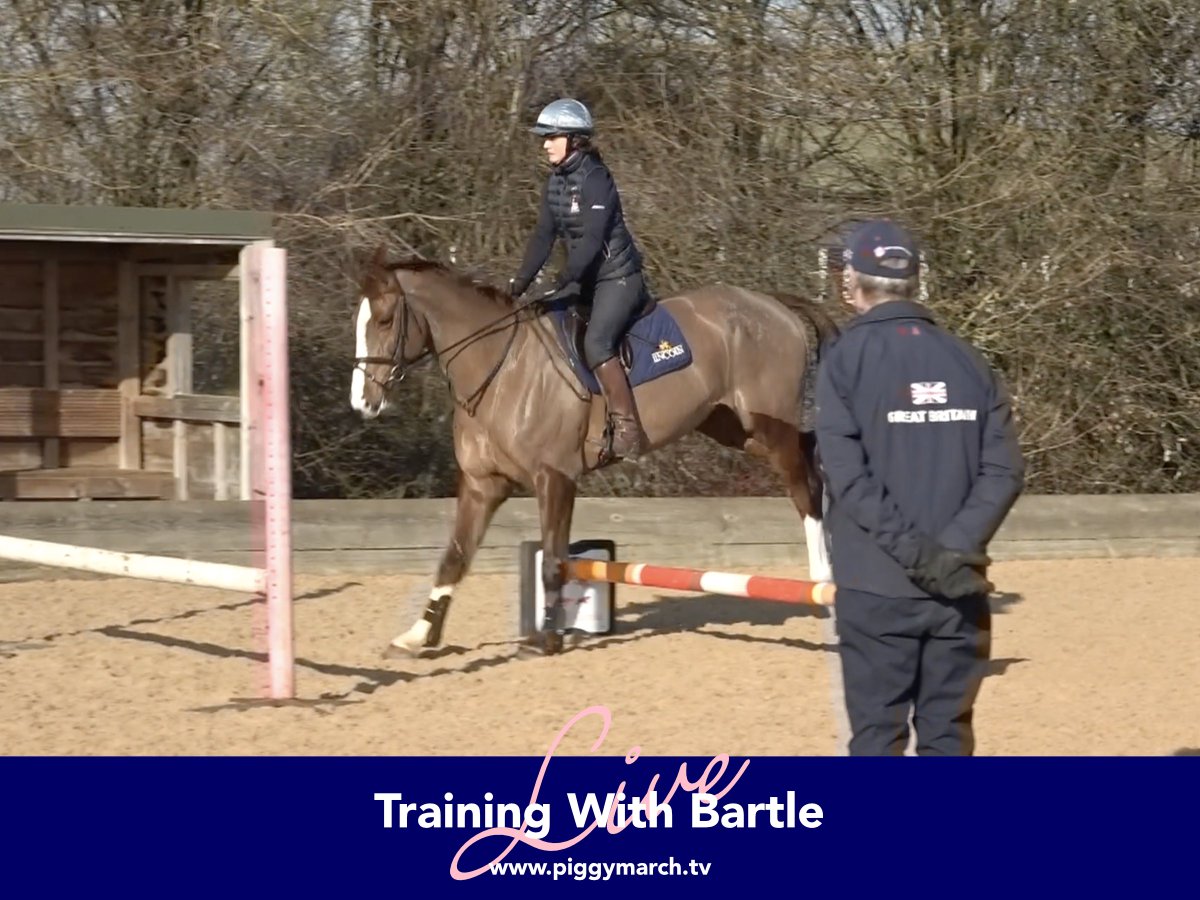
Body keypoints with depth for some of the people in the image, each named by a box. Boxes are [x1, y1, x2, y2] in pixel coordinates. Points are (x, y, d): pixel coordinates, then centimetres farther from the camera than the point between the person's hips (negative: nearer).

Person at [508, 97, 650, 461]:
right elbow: (543, 237, 7)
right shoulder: (555, 183, 7)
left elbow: (591, 240, -24)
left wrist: (562, 284, -28)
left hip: (618, 278, -10)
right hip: (588, 280, 10)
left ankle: (628, 431, -26)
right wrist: (518, 285, -2)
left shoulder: (595, 179, -18)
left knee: (595, 343, -26)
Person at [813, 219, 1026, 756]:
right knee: (948, 733, 8)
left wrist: (912, 550, -16)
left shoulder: (845, 360, -4)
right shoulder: (967, 361, 7)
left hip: (877, 588, -3)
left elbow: (847, 475, -15)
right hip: (960, 589, 3)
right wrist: (957, 545, -11)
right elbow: (1004, 471, -2)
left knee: (877, 733, 2)